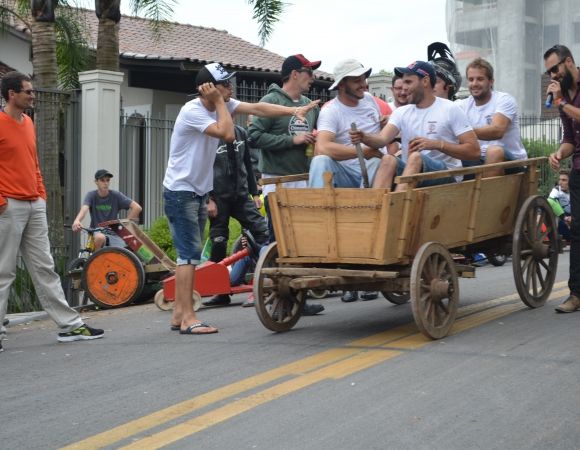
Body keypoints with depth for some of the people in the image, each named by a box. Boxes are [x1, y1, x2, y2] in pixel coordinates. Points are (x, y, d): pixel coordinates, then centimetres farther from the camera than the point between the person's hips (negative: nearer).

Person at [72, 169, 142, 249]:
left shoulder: (116, 195, -1)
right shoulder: (91, 196, -1)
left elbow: (137, 208, -7)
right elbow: (84, 209, -22)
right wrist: (77, 221, -44)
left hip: (113, 234, 1)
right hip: (96, 232, -1)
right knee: (100, 237, -38)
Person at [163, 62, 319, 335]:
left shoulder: (222, 104, 4)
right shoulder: (192, 111, -20)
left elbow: (256, 108, -3)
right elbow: (227, 134, -29)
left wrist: (293, 110, -12)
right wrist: (219, 102, -19)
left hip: (199, 192, 9)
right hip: (180, 192, -9)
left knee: (189, 254, 11)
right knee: (189, 253, -12)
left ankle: (179, 315, 17)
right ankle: (188, 319, -11)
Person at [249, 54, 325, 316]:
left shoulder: (310, 105, 15)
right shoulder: (271, 101, -6)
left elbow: (316, 135, 26)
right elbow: (255, 136, -14)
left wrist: (316, 139, 2)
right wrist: (292, 140, -16)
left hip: (304, 180, 7)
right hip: (278, 180, -7)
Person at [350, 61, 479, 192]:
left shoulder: (450, 109, 1)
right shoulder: (401, 112, 13)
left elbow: (474, 151, -5)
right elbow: (383, 138, -6)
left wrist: (437, 144, -17)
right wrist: (364, 137, -28)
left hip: (446, 175, -3)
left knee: (415, 157, -33)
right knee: (389, 159, -27)